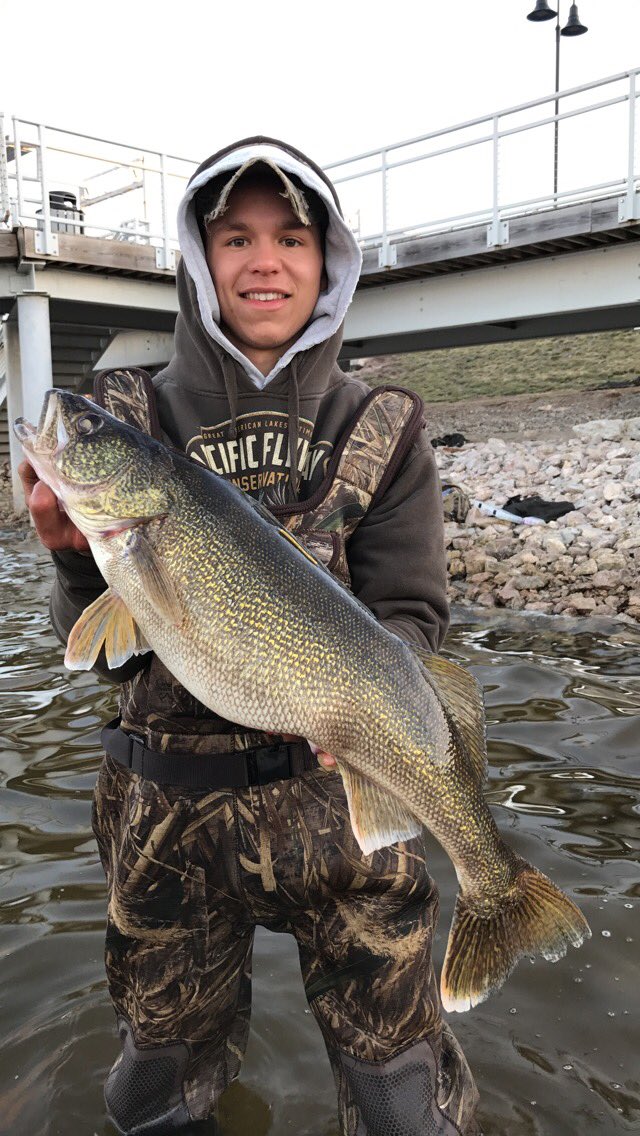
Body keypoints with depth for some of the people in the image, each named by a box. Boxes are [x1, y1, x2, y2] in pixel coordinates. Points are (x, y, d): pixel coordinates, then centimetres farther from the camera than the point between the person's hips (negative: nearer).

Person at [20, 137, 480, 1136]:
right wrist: (80, 558, -22)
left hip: (342, 794, 0)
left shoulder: (382, 428, -2)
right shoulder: (130, 422, -2)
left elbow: (413, 613, -1)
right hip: (166, 809, 1)